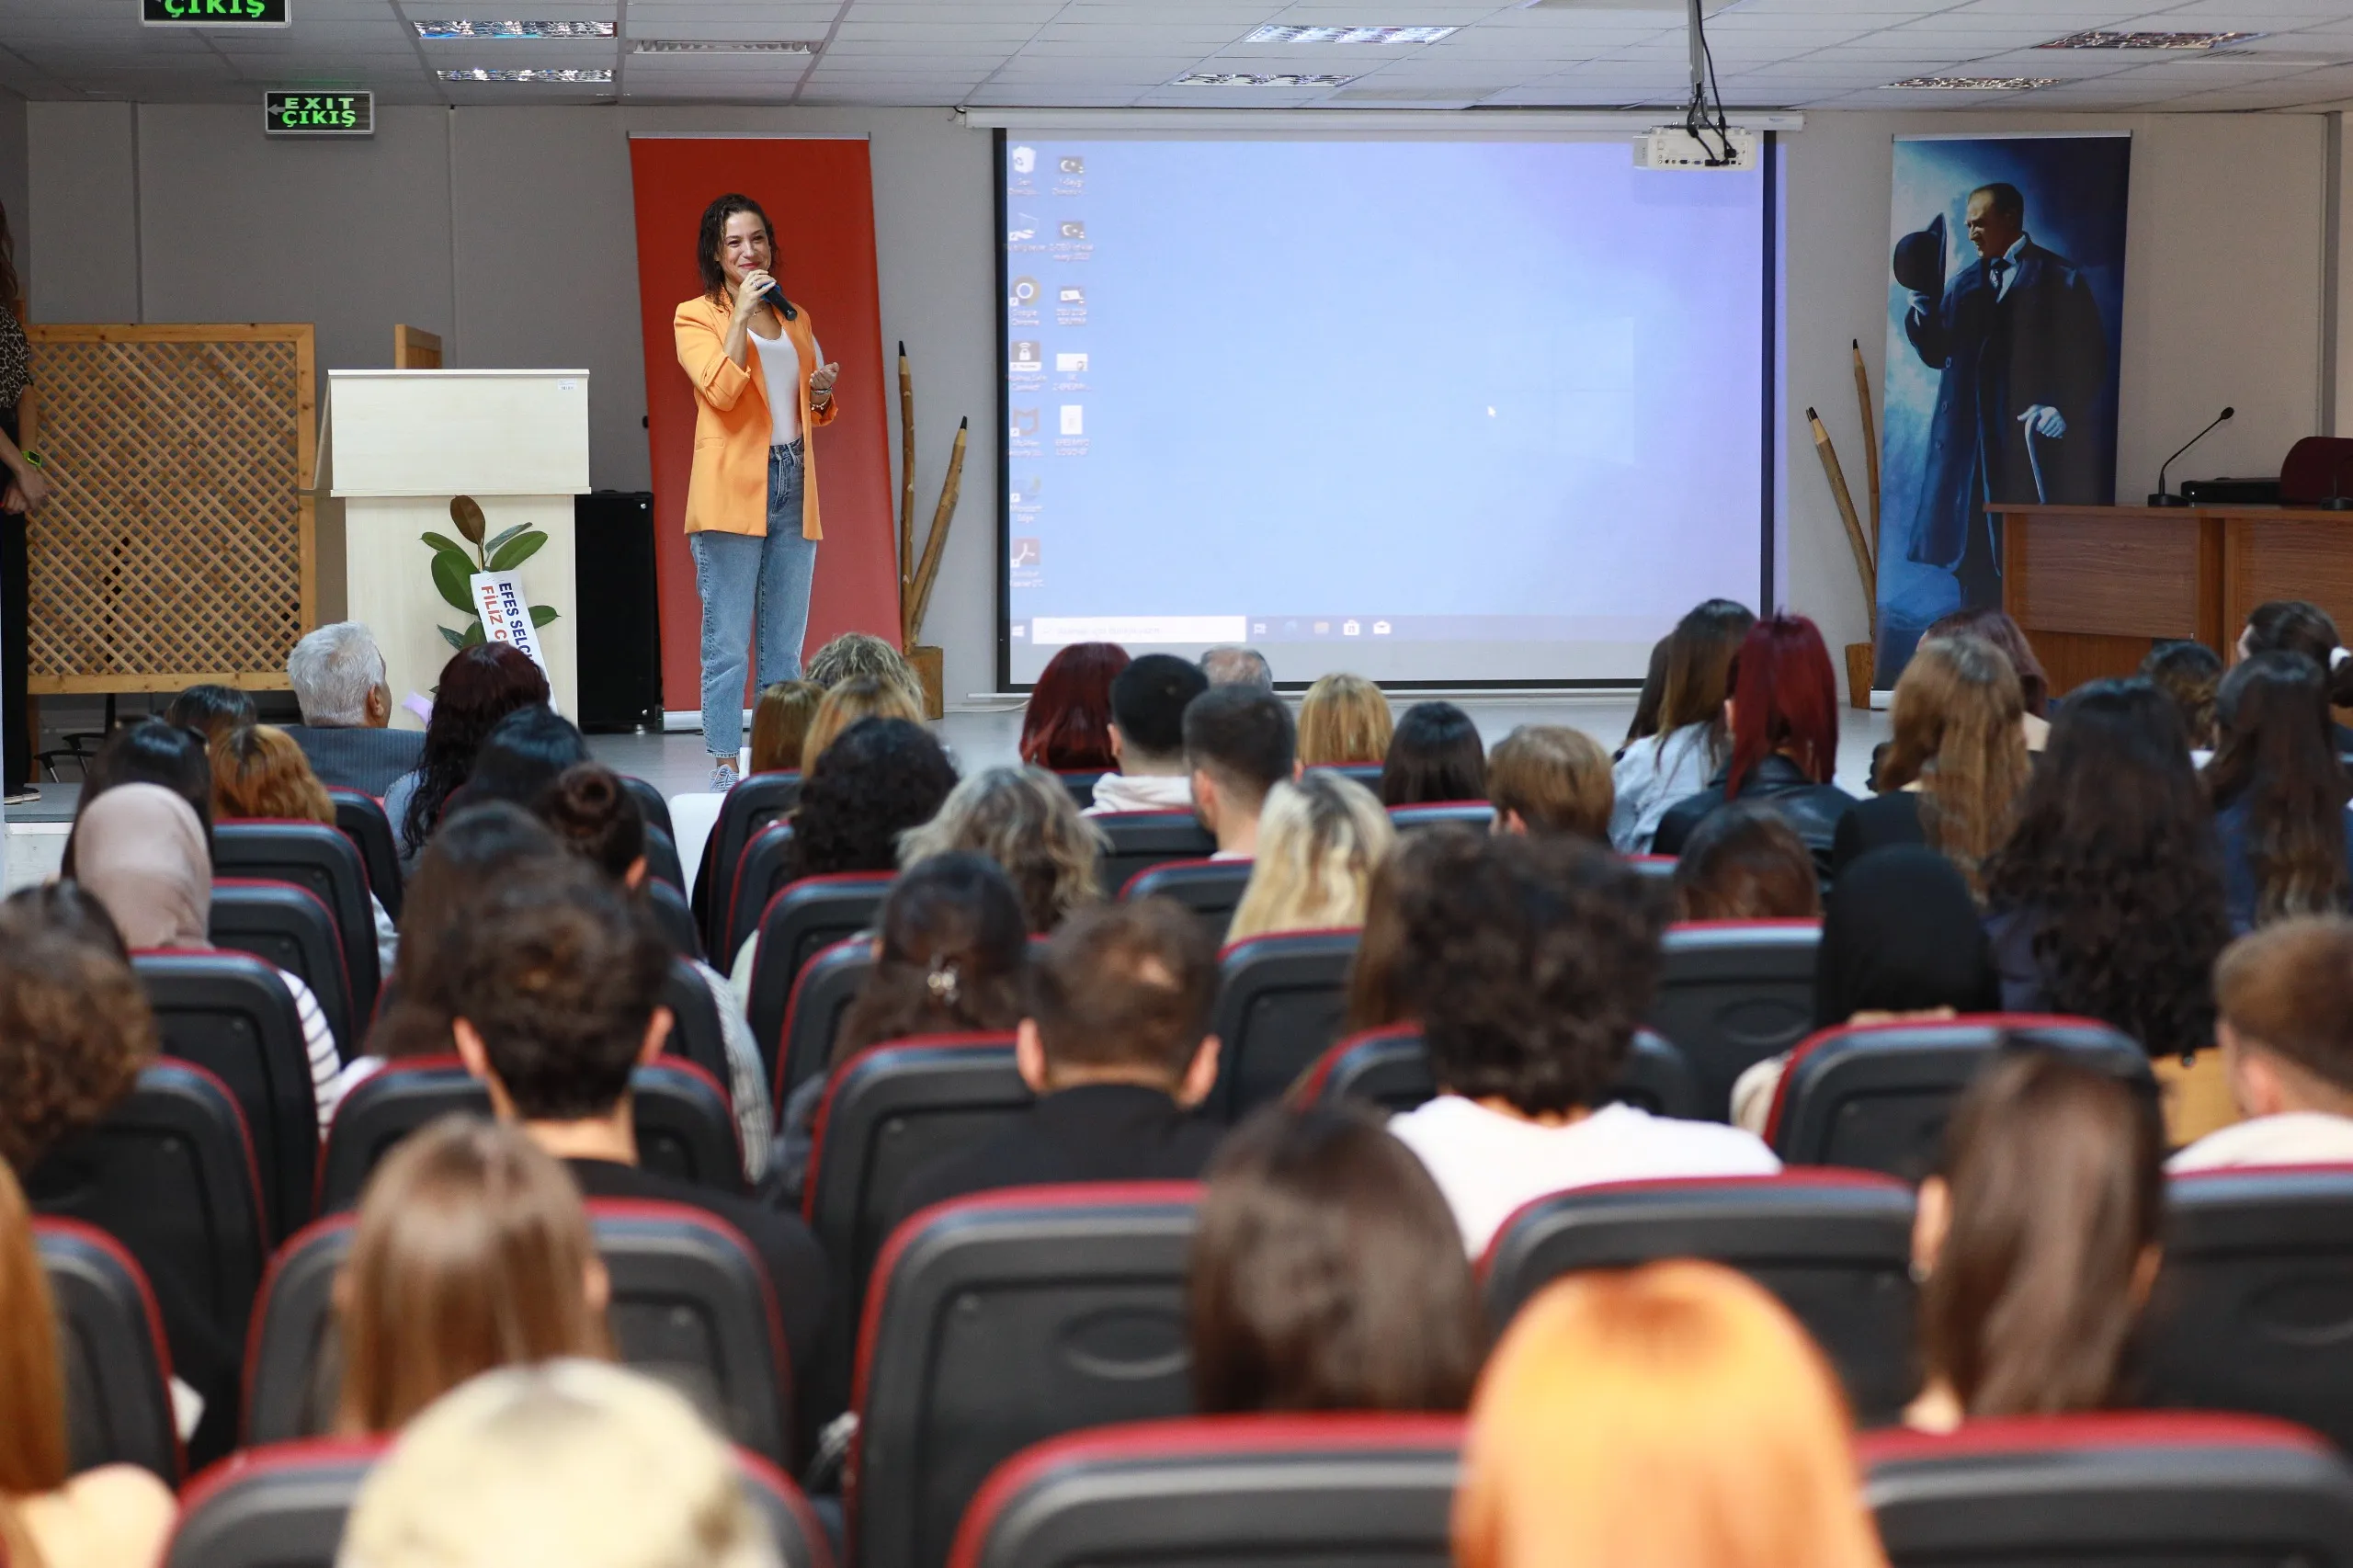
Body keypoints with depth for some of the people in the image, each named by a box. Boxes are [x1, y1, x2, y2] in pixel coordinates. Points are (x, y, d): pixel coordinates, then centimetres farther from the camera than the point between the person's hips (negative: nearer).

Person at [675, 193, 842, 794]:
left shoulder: (795, 318, 18)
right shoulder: (695, 316, 1)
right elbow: (721, 390, -16)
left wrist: (823, 394, 6)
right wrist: (741, 314, -14)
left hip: (794, 485, 6)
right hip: (732, 488, -6)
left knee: (786, 644, 7)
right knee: (727, 642, -6)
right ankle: (724, 768, -3)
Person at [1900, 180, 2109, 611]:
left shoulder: (2062, 279, 0)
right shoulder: (1965, 285, 16)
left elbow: (2089, 358, -4)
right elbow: (1936, 353, 11)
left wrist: (2064, 409, -18)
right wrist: (1923, 299, -4)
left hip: (2034, 445, -5)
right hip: (1973, 442, 5)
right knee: (1976, 565, 2)